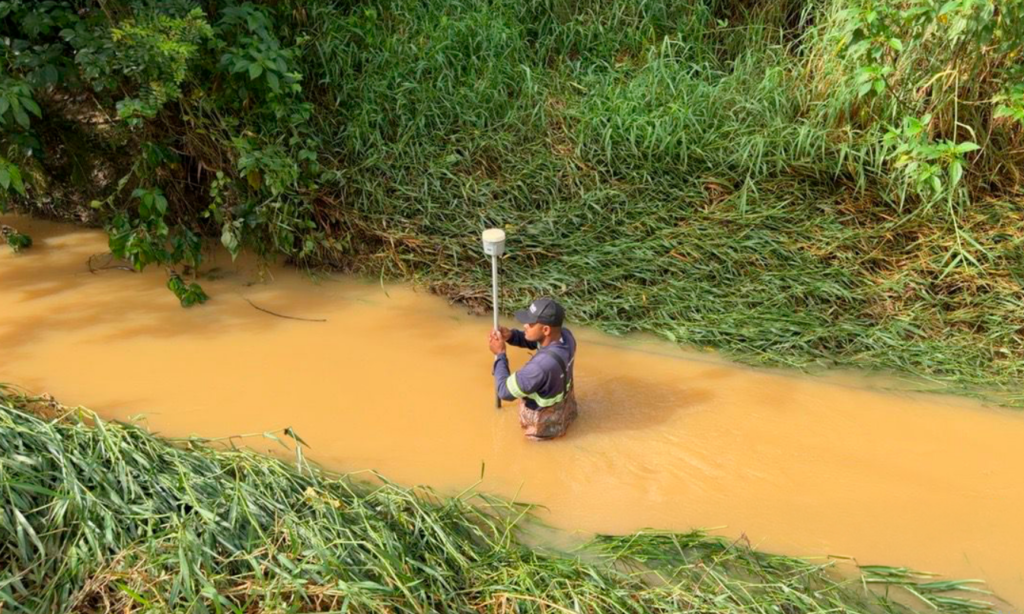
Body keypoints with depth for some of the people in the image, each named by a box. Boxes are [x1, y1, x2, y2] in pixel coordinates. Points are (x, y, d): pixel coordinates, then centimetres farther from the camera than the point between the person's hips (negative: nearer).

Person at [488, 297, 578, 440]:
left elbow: (505, 392, -29)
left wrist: (500, 354, -20)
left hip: (543, 425, -6)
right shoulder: (566, 335, -20)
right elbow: (531, 341, 2)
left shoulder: (541, 365, -44)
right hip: (562, 400, 7)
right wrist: (510, 336, -17)